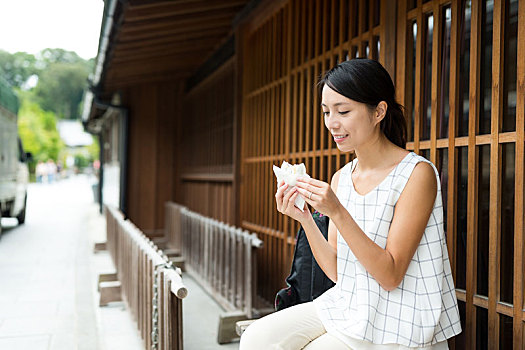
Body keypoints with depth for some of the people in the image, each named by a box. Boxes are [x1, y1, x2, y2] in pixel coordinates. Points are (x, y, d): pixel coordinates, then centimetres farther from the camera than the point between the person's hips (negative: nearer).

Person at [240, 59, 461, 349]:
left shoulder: (417, 173, -14)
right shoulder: (341, 178, 4)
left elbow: (390, 276, -18)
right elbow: (337, 272, 3)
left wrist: (337, 213, -26)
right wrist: (304, 219, -12)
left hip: (396, 325, -5)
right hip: (344, 303, 5)